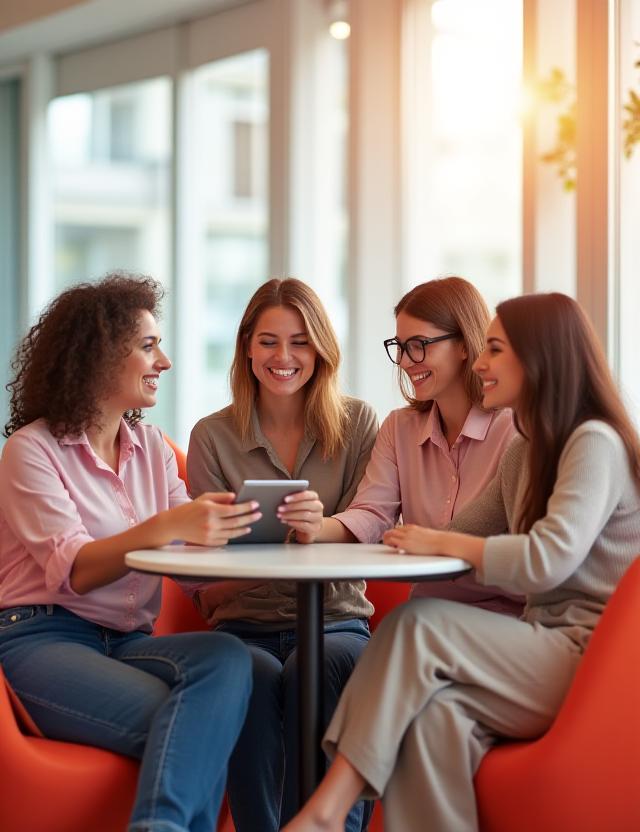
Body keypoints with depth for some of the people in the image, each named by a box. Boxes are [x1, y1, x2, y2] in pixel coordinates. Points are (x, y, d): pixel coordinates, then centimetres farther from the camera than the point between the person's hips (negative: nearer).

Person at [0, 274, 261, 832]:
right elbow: (74, 570, -15)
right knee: (195, 723, -33)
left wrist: (245, 523, -14)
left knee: (226, 658, -30)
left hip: (126, 642, 6)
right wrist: (164, 528, -31)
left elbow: (191, 546, 6)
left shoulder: (151, 447, 18)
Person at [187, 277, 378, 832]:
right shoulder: (213, 437, 8)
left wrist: (319, 532, -24)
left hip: (335, 623, 0)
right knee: (255, 675, -35)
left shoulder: (357, 424, 9)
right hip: (244, 627, 0)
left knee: (315, 667, -35)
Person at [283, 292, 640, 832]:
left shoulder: (595, 443, -9)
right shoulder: (526, 452, 20)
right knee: (435, 710, -26)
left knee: (417, 625, -23)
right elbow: (465, 534, 21)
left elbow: (548, 560, -22)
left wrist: (440, 543, -12)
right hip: (547, 651, 7)